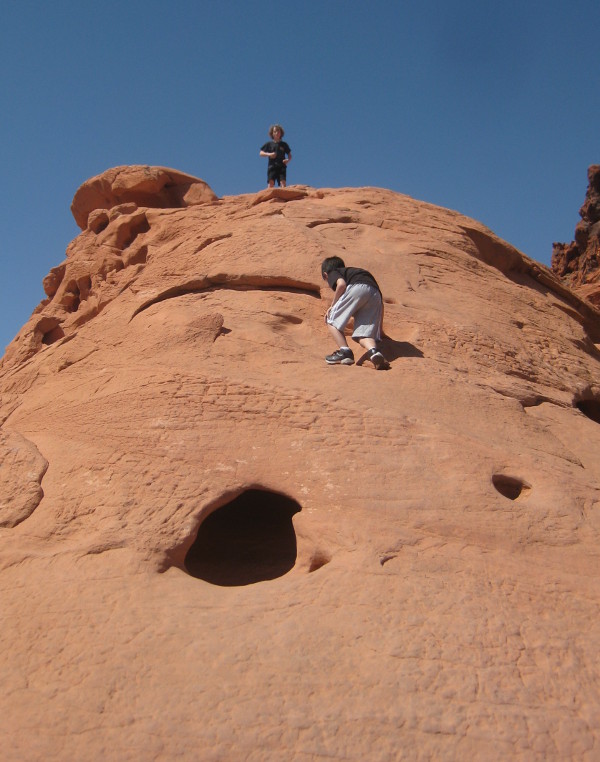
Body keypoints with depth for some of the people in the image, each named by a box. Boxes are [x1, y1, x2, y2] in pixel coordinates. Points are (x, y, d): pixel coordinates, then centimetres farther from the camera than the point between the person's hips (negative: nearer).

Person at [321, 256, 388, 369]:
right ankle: (374, 351, -26)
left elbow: (341, 284, -2)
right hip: (375, 294, 6)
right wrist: (379, 329, 47)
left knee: (332, 320, 9)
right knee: (363, 333, 4)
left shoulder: (333, 273, 27)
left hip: (357, 288, -6)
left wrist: (332, 305, 11)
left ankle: (345, 351, -6)